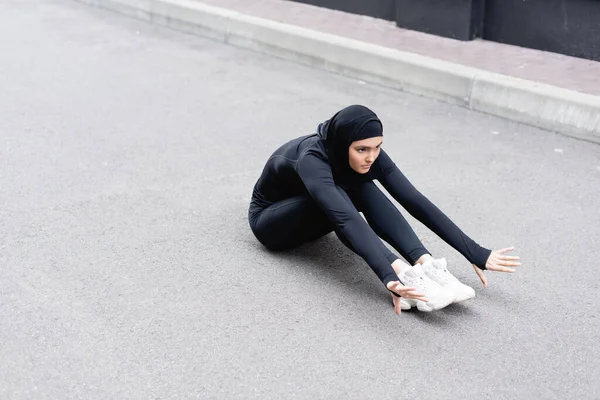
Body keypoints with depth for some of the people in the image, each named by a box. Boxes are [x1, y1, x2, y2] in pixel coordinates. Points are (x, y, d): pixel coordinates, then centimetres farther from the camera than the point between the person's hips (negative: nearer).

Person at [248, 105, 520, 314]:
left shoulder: (369, 155, -20)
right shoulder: (312, 160, -38)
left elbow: (416, 202, -23)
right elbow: (346, 219, -53)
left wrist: (475, 254, -27)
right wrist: (389, 277, -67)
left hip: (313, 219, 5)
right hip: (271, 220, -5)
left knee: (364, 190, -27)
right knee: (337, 200, -36)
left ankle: (426, 268, -37)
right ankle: (405, 275, -45)